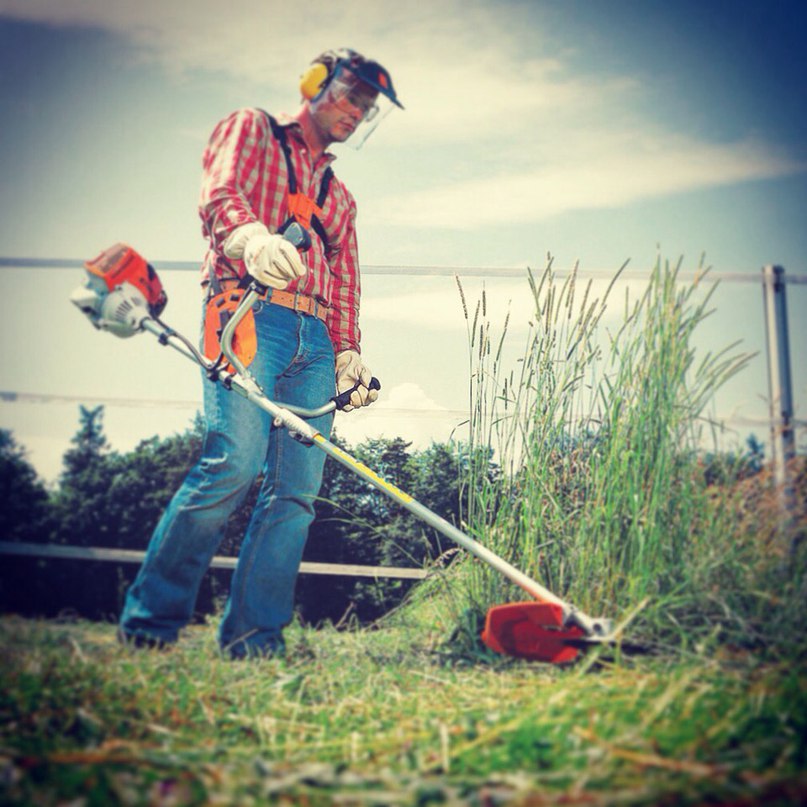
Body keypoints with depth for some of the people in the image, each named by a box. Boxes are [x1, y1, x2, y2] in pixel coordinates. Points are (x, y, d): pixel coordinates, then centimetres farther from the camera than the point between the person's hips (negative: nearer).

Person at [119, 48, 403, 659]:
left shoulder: (340, 197, 34)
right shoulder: (252, 129, 18)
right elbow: (220, 193, -2)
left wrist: (348, 352, 8)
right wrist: (251, 235, -26)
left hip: (315, 339, 6)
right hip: (251, 310, -6)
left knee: (298, 488, -7)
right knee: (235, 462, -22)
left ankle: (252, 638, -4)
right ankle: (151, 620, -12)